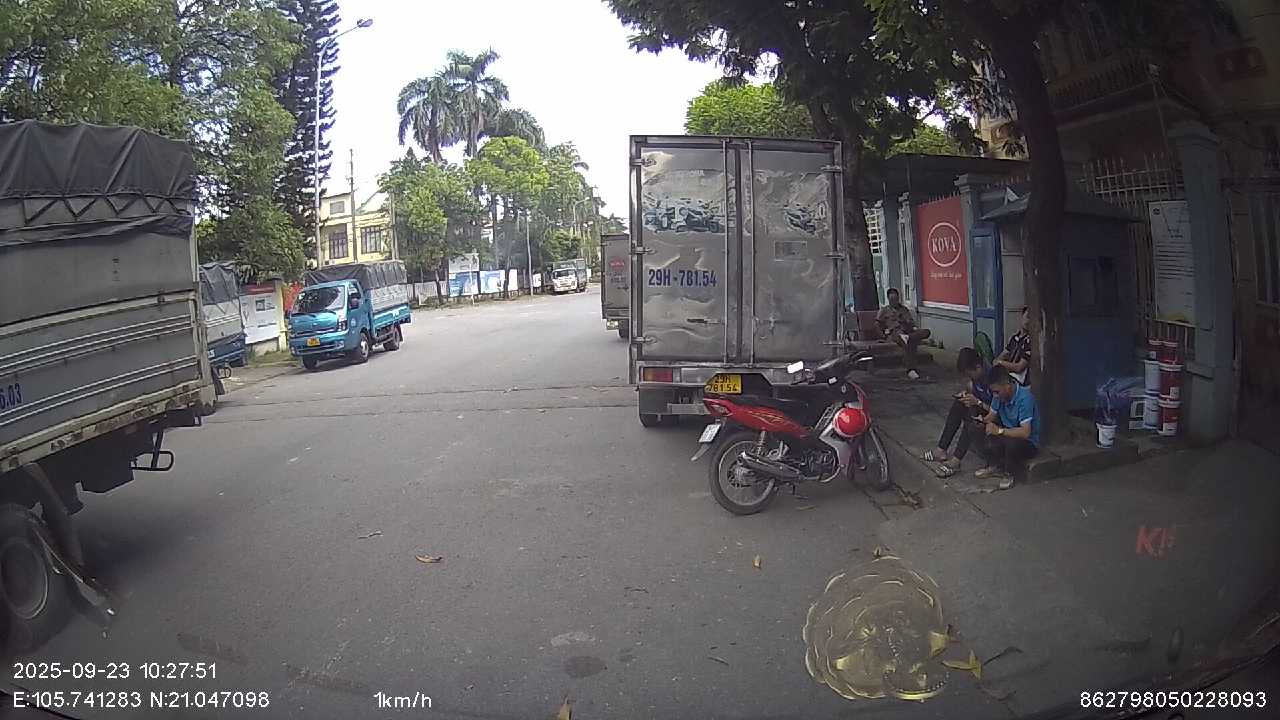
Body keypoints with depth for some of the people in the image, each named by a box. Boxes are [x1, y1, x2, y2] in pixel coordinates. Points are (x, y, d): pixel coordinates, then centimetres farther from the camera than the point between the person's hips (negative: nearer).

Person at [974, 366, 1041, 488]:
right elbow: (992, 415, 8)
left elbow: (1025, 432, -33)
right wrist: (983, 420, -15)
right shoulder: (999, 395, -6)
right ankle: (993, 467, -4)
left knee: (1011, 442, -37)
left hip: (1029, 442, -8)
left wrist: (999, 431, -33)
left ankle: (1008, 474, -10)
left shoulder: (1024, 398, -28)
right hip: (1009, 434, 8)